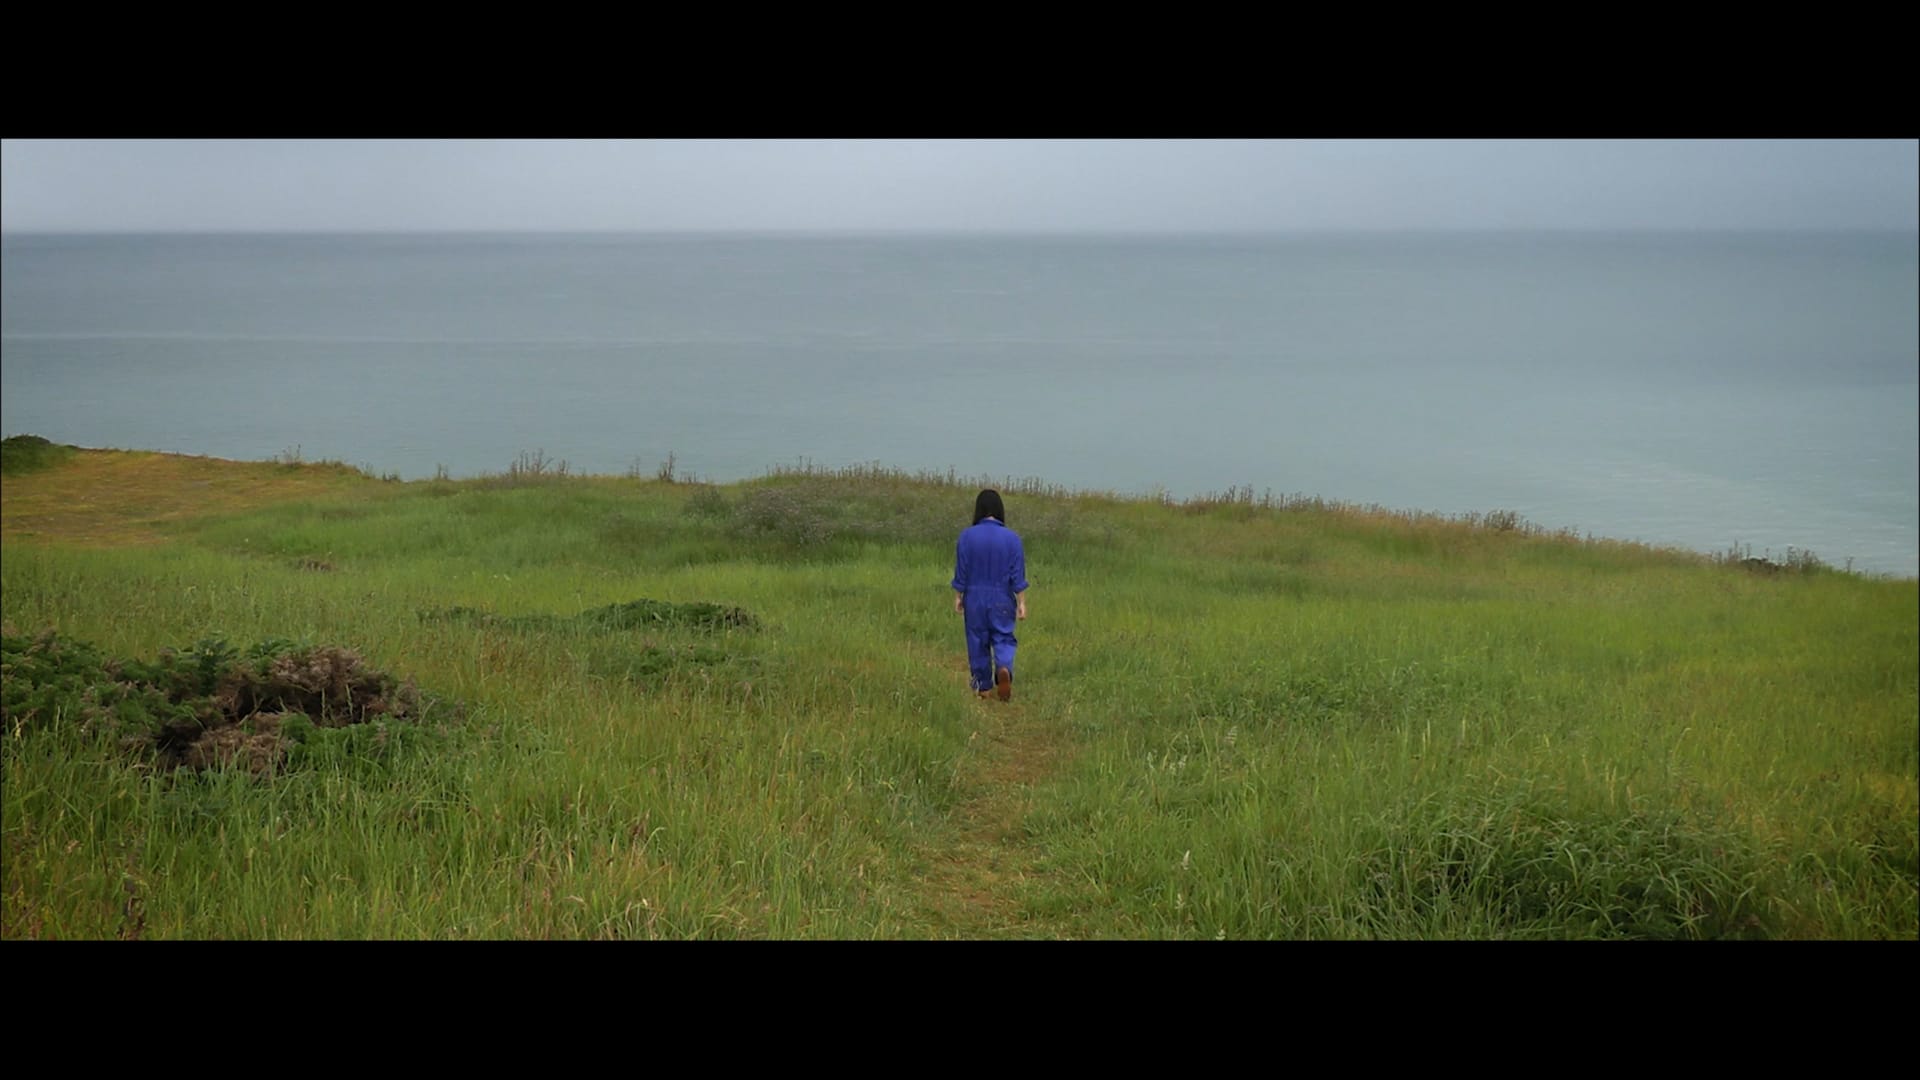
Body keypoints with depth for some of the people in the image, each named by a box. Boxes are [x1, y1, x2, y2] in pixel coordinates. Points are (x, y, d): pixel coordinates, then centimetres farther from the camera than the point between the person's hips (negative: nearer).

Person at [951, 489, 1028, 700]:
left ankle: (983, 686, 20)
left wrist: (958, 597, 7)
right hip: (1002, 598, 0)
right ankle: (1004, 667, -20)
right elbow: (1018, 576, -5)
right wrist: (1021, 603, 1)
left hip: (975, 597, 0)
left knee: (978, 640, 12)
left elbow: (961, 571, -4)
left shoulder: (967, 536, -9)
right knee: (1003, 638, 9)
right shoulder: (1012, 538, -7)